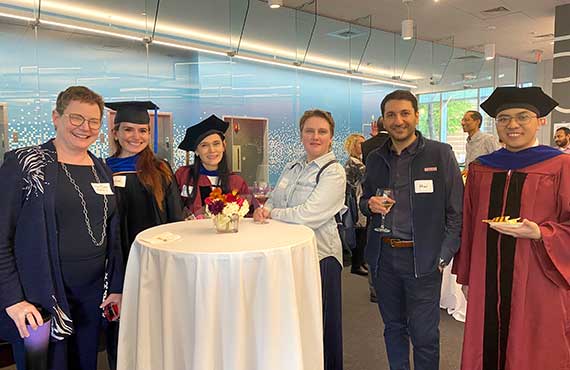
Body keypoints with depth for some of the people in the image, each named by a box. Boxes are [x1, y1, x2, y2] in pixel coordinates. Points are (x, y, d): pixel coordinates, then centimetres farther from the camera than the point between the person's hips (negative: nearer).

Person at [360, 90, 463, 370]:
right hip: (382, 255, 4)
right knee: (393, 327, 18)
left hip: (422, 259, -4)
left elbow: (456, 211, -5)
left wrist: (444, 256, -12)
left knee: (424, 335, 6)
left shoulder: (440, 154, -5)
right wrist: (370, 205, -5)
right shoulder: (375, 158, 8)